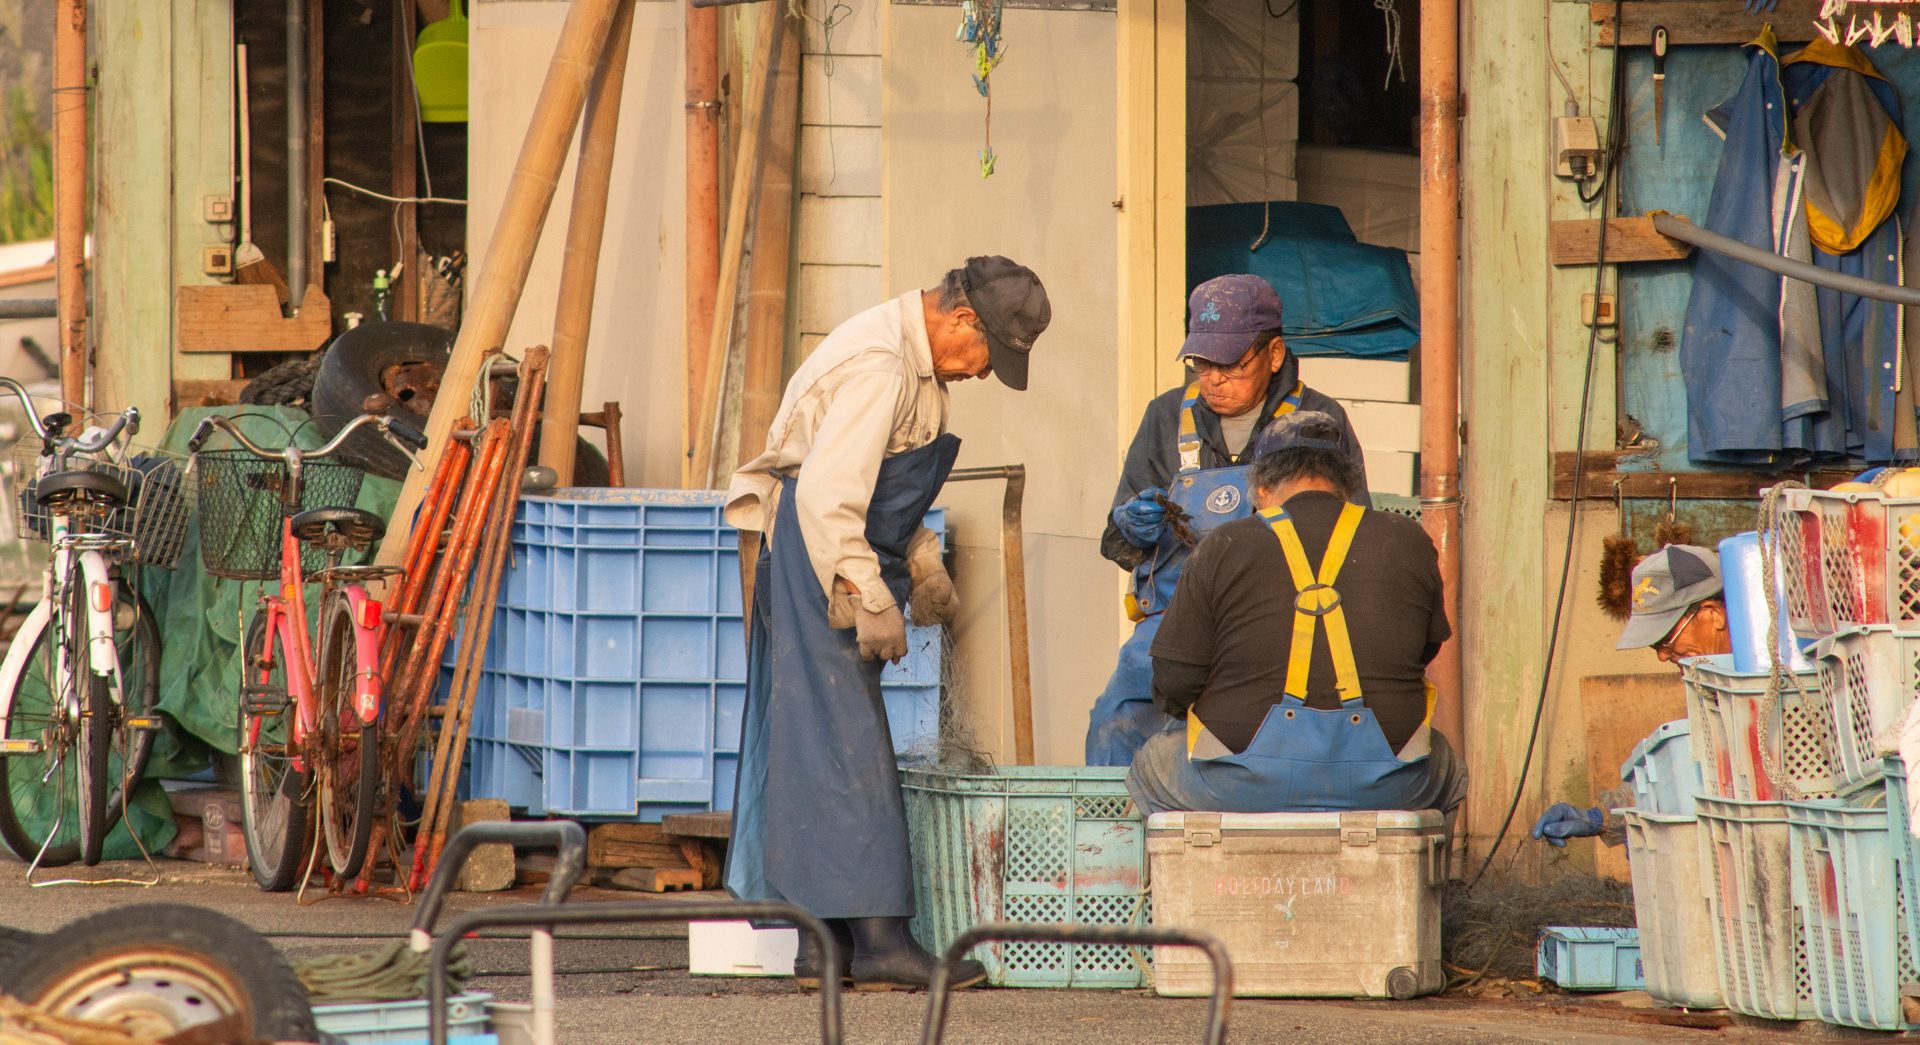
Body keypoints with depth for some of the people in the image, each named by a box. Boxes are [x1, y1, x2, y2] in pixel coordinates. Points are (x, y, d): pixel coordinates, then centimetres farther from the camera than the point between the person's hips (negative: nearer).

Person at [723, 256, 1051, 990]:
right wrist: (867, 598, -27)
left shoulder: (915, 363, 14)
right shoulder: (877, 365, -20)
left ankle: (827, 945, 12)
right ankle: (877, 941, -14)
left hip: (843, 559, 11)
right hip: (816, 560, -11)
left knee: (822, 755, 10)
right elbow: (827, 491, -27)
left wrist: (919, 564, 19)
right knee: (849, 753, -12)